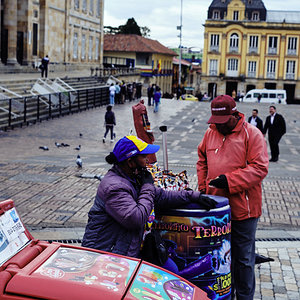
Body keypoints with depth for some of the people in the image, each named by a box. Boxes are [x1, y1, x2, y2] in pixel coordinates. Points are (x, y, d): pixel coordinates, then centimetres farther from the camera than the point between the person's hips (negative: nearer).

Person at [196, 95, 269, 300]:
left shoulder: (252, 134, -10)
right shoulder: (210, 133, 7)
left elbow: (260, 168, -16)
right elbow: (202, 160, 20)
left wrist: (230, 181, -23)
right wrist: (203, 187, 10)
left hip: (243, 208, -5)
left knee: (243, 258, 6)